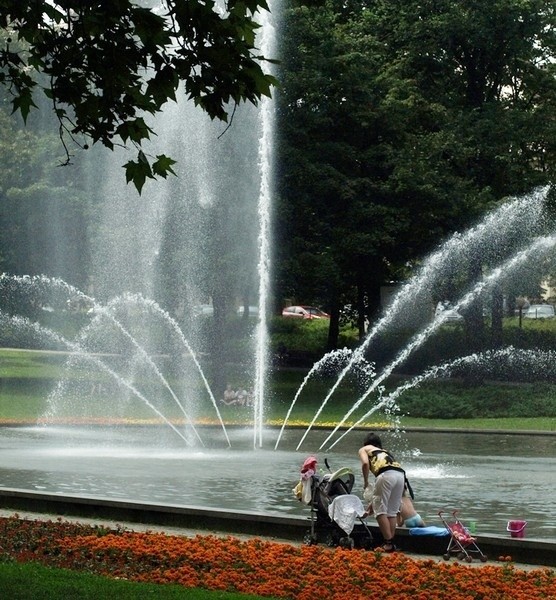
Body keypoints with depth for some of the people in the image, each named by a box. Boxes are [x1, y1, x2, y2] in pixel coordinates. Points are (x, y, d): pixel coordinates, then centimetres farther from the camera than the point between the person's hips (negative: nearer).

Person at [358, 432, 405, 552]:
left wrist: (365, 482, 13)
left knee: (380, 510, 1)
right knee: (392, 511, 15)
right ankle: (391, 543, 14)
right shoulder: (384, 452, 39)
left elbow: (365, 463, -2)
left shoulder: (364, 449, 24)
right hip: (400, 474, 6)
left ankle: (388, 543, -5)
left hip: (386, 474, -6)